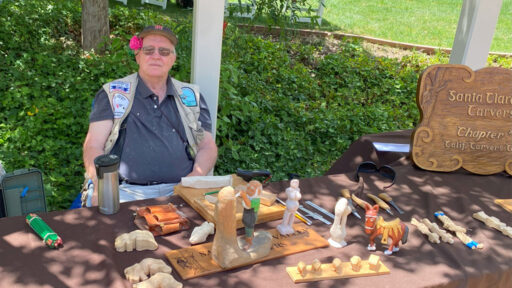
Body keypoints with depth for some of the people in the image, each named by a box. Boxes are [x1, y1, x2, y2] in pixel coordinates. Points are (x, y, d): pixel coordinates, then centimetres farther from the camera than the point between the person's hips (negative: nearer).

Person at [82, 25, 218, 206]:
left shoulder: (191, 96, 17)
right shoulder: (112, 94, 11)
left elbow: (208, 146, 14)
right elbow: (93, 146, 4)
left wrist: (196, 176, -7)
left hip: (177, 191, 2)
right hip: (124, 190, -2)